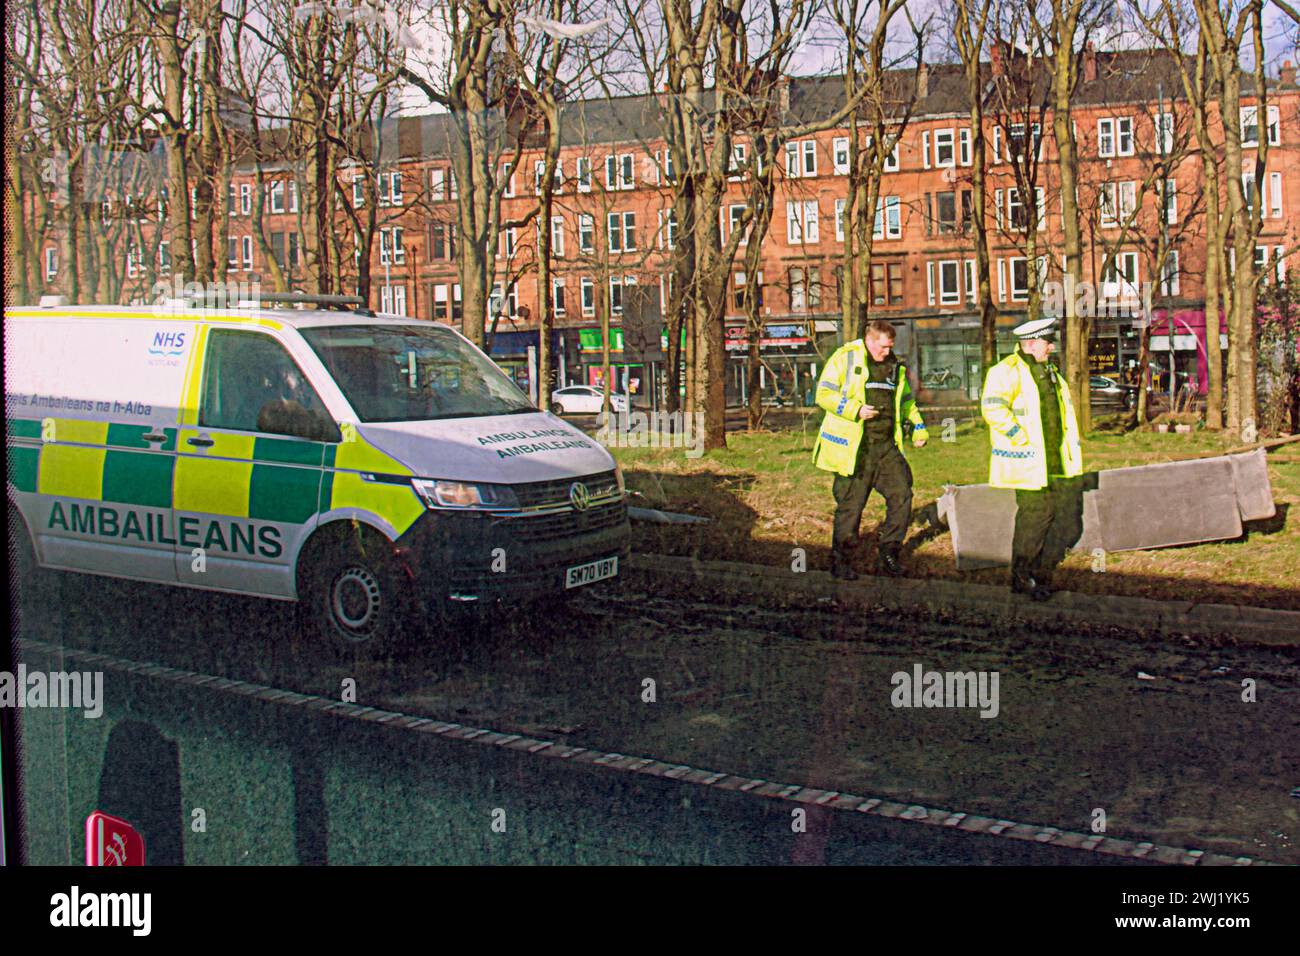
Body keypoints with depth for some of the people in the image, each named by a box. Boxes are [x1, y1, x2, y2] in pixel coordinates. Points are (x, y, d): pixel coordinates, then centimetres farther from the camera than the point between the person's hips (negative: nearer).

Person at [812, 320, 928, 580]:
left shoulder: (895, 366, 15)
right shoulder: (845, 358, -4)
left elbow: (906, 401, 29)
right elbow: (824, 394, -10)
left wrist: (918, 427, 17)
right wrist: (856, 410, -19)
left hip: (886, 446, 6)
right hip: (854, 448, -6)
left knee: (901, 494, 1)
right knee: (850, 504, -2)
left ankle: (888, 554, 14)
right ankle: (840, 561, 11)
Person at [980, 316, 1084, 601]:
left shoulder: (1049, 371, 20)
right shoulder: (1007, 371, -11)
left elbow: (1065, 409, 33)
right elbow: (992, 407, -24)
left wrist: (1072, 452, 22)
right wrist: (1022, 439, -22)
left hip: (1060, 464, 9)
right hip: (1030, 465, -9)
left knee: (1068, 521, 8)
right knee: (1034, 521, -4)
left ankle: (1041, 575, 21)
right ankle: (1022, 579, 12)